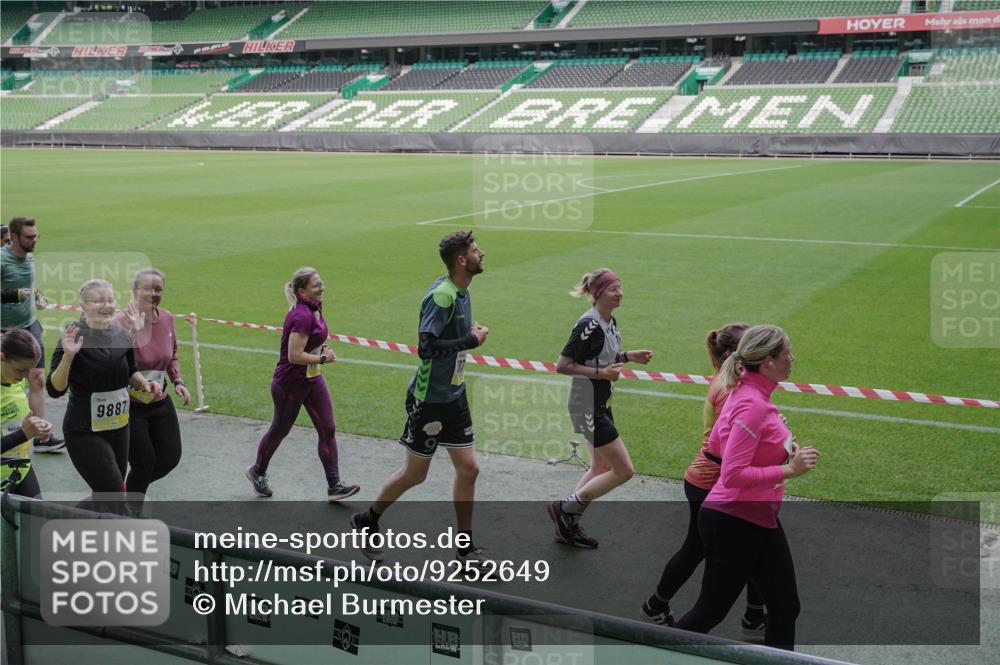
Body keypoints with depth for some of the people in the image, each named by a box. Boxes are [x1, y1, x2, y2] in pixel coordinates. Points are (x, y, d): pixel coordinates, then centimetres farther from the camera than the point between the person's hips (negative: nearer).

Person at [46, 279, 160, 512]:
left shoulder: (122, 336, 2)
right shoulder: (75, 338, -15)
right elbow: (54, 390, -20)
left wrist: (144, 383, -3)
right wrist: (68, 356, -34)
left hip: (118, 427, 7)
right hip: (84, 431, -6)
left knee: (106, 495, 17)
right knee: (113, 497, -11)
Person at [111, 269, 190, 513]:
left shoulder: (167, 319, 0)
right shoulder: (121, 322, -19)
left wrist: (177, 381, 2)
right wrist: (133, 331, -40)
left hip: (160, 403, 6)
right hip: (130, 406, -6)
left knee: (170, 457, 8)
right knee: (144, 462, -1)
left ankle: (130, 487, 37)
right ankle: (133, 513, 25)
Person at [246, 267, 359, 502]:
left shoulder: (314, 310, 4)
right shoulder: (302, 316, -25)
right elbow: (294, 356, -28)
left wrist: (321, 349, 7)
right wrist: (322, 358, -18)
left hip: (312, 379, 8)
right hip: (290, 384, -8)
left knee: (328, 430, 1)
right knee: (279, 430, 12)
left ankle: (334, 486, 4)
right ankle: (257, 472, 37)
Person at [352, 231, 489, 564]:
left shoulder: (461, 291, 7)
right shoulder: (441, 294, -22)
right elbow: (426, 347, -29)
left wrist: (471, 332, 5)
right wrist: (472, 340, -21)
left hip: (454, 396, 8)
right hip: (429, 399, -8)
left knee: (468, 468, 7)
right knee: (414, 474, 6)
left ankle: (465, 548, 19)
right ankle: (366, 522, 29)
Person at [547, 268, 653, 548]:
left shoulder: (609, 322, 6)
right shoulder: (589, 325, -22)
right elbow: (562, 365, -22)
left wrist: (627, 356, 9)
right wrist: (601, 373, -27)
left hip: (600, 405, 10)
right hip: (588, 408, -10)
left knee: (601, 467, 18)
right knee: (624, 470, -6)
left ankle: (569, 526, 28)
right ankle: (564, 508, 6)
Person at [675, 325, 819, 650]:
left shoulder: (745, 393, 5)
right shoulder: (753, 405, -23)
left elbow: (715, 443, 15)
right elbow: (733, 476, -26)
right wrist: (789, 469, -25)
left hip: (761, 521, 9)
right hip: (733, 524, -9)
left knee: (785, 608, 13)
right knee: (711, 611, 6)